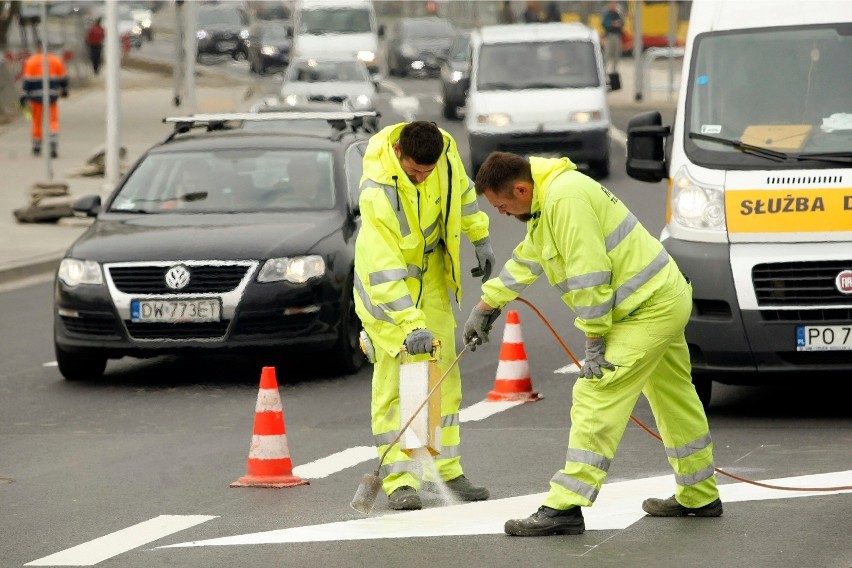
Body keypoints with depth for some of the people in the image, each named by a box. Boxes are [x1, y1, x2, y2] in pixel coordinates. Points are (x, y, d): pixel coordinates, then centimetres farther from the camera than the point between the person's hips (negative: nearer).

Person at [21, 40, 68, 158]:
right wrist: (64, 90, 23)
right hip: (52, 95, 1)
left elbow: (27, 80, -7)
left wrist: (25, 94, -5)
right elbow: (63, 77, 9)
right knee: (53, 121, 4)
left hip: (36, 95, -1)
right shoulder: (56, 60, 3)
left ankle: (36, 148, 21)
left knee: (37, 121, 10)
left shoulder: (30, 61, -3)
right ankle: (53, 146, -11)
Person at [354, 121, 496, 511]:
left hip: (430, 274, 6)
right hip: (386, 284, -6)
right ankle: (400, 481, -5)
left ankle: (446, 470, 17)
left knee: (444, 374, 8)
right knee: (394, 381, -8)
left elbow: (460, 188, 6)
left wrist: (480, 238, 13)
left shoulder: (444, 150, -19)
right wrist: (409, 325, -42)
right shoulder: (377, 192, -36)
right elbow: (385, 272, -37)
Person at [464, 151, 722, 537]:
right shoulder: (548, 197, 12)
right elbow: (525, 260, 26)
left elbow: (589, 274, -24)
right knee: (674, 400, 21)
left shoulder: (565, 198, -22)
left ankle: (564, 508, -15)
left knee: (596, 399, -13)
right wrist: (485, 305, 31)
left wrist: (594, 341, -19)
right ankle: (700, 497, 34)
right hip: (665, 299, 11)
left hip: (648, 309, -11)